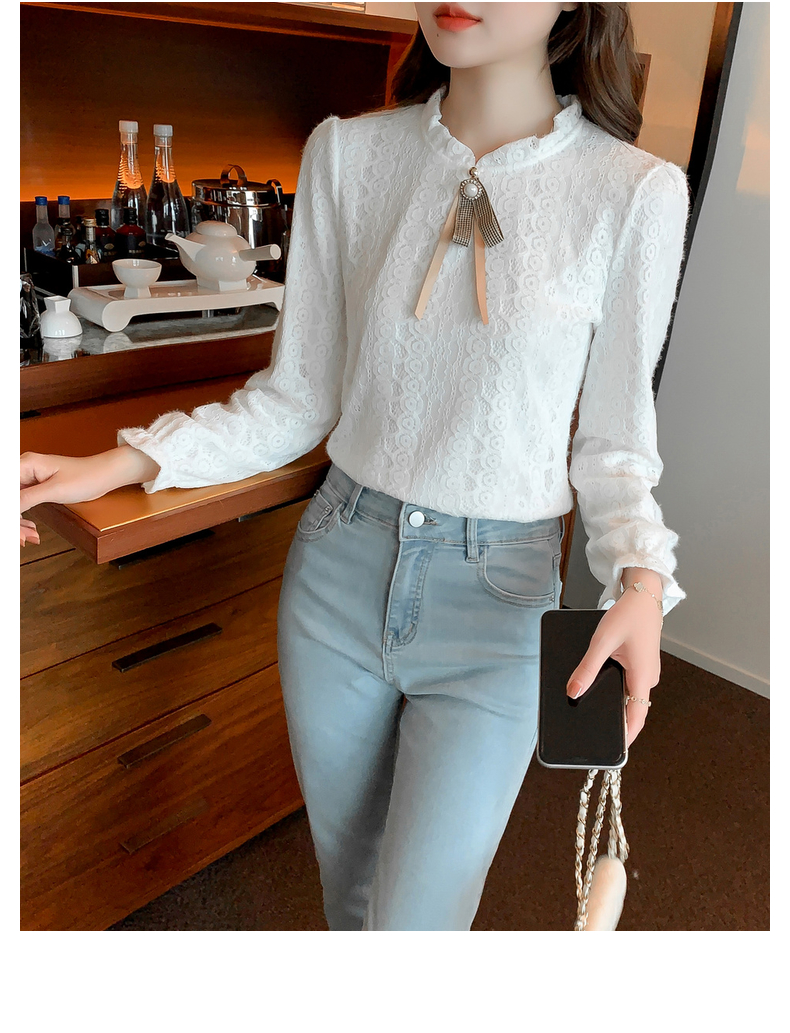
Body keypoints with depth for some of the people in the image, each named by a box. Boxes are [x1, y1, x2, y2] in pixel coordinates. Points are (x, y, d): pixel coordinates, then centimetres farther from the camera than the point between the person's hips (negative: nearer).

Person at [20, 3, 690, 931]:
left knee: (414, 918, 7)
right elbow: (299, 398, 2)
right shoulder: (346, 154, -2)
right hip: (340, 570, 3)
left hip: (495, 603, -2)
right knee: (348, 880, 23)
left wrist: (639, 576, -19)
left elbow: (613, 445, -1)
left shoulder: (635, 193, -9)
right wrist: (121, 464, -7)